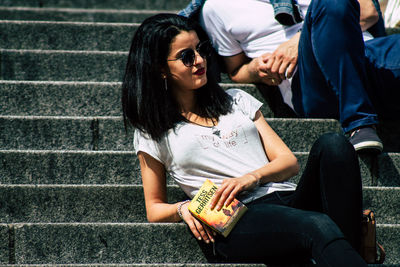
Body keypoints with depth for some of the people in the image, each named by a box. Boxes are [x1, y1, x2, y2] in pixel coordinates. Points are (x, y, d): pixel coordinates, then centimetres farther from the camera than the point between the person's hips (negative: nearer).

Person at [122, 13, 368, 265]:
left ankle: (353, 247, -36)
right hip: (238, 221, -5)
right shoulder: (153, 131, 15)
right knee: (318, 227, -37)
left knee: (333, 145, -27)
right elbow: (154, 209, 18)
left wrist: (251, 178, -6)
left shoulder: (236, 100, 25)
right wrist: (183, 209, -6)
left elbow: (289, 162, 17)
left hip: (289, 198, 5)